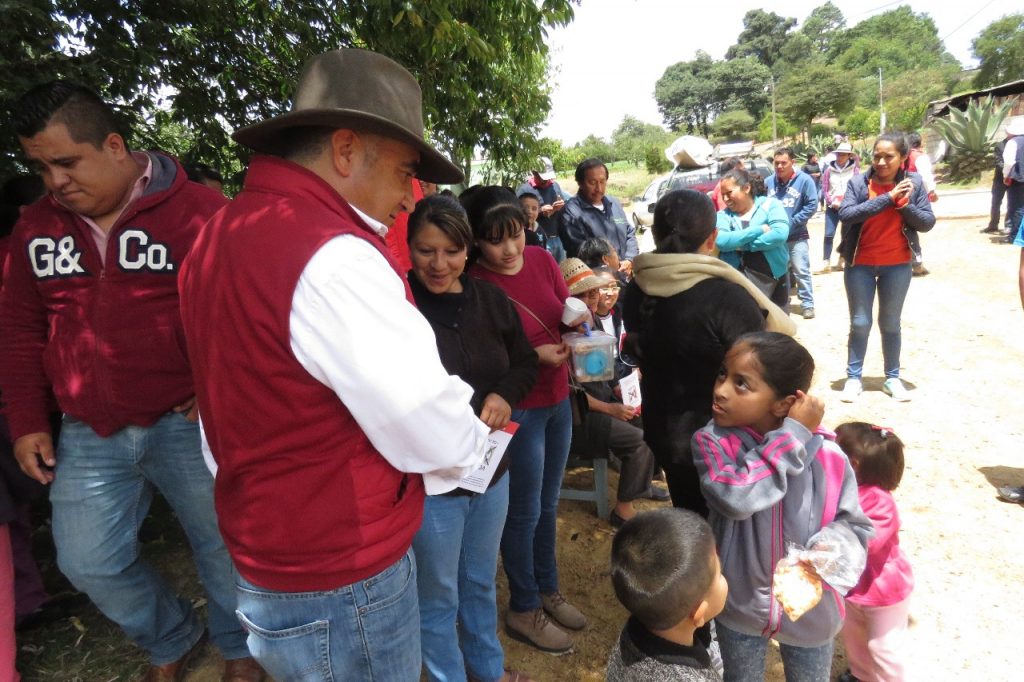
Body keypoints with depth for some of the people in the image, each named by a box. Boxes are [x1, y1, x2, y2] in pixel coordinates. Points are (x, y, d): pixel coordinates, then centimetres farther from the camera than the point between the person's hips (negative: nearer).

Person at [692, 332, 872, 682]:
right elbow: (736, 498, -41)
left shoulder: (825, 453, -20)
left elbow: (854, 524, -6)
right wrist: (793, 434, -36)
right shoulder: (711, 442, -23)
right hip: (739, 604, 0)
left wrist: (831, 553, -29)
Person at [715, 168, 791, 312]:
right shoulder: (723, 215, 3)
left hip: (775, 277, 0)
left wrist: (740, 244, -16)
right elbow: (721, 241, -17)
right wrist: (759, 230, -17)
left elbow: (780, 234, -18)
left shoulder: (770, 204, -1)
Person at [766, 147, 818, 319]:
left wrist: (792, 222, -14)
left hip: (797, 236, -3)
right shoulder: (768, 181, 0)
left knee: (801, 271, 0)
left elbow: (812, 205, -7)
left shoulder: (804, 180, -6)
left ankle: (807, 304, 9)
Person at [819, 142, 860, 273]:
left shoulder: (854, 168, 0)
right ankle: (826, 263, -5)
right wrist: (832, 202, -10)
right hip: (832, 207, 1)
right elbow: (824, 188, 3)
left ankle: (842, 261, 19)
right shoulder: (830, 169, 2)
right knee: (829, 234, -6)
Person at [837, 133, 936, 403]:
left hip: (897, 266, 1)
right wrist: (887, 198, -23)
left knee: (890, 323, 11)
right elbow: (845, 214, -22)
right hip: (860, 265, -1)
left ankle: (892, 378, 21)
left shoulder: (913, 183, -2)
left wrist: (904, 204, -19)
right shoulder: (858, 183, -6)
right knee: (860, 323, 4)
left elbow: (928, 223, -3)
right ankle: (854, 378, 13)